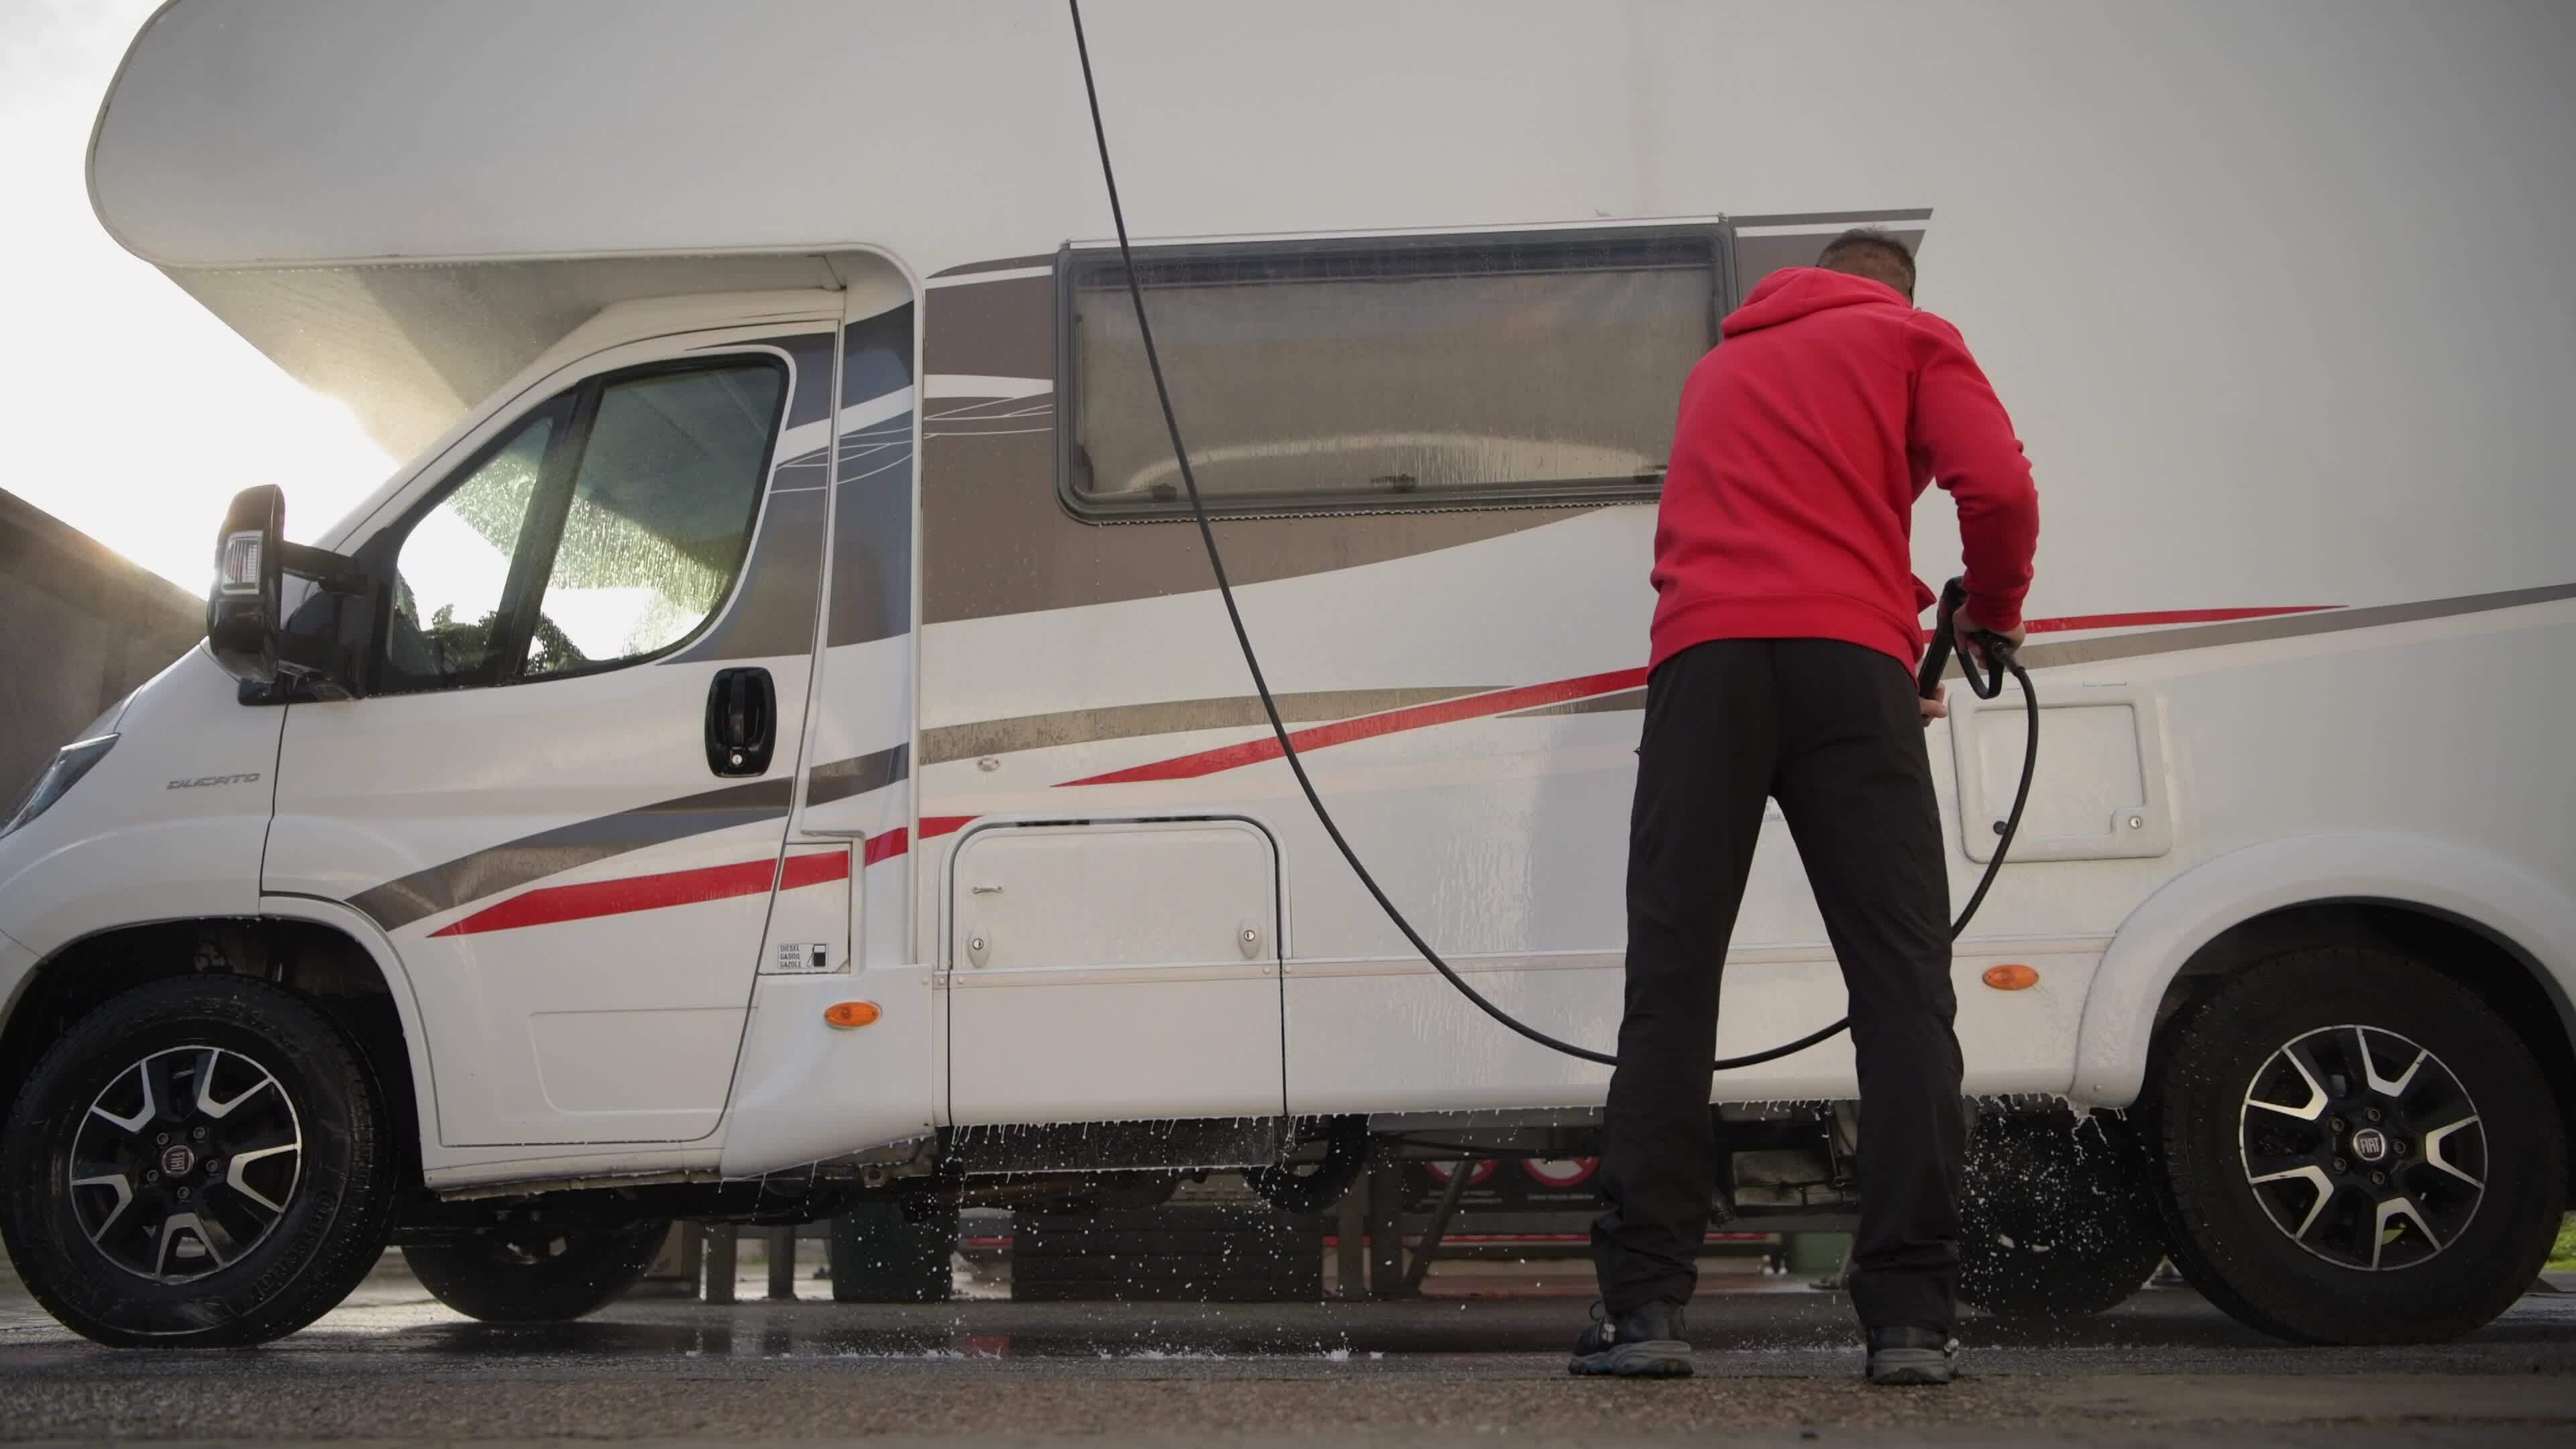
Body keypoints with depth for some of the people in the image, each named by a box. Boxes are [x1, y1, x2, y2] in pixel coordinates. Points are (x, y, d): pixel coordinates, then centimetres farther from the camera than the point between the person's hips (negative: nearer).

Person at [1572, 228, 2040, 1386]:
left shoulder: (1719, 365, 33)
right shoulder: (1912, 338, 18)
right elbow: (1997, 485, 2)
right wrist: (1993, 613, 21)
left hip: (1704, 655, 3)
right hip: (1846, 656, -3)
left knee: (1670, 981, -1)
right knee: (1901, 985, -1)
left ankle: (1643, 1306, -8)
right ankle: (1910, 1317, -6)